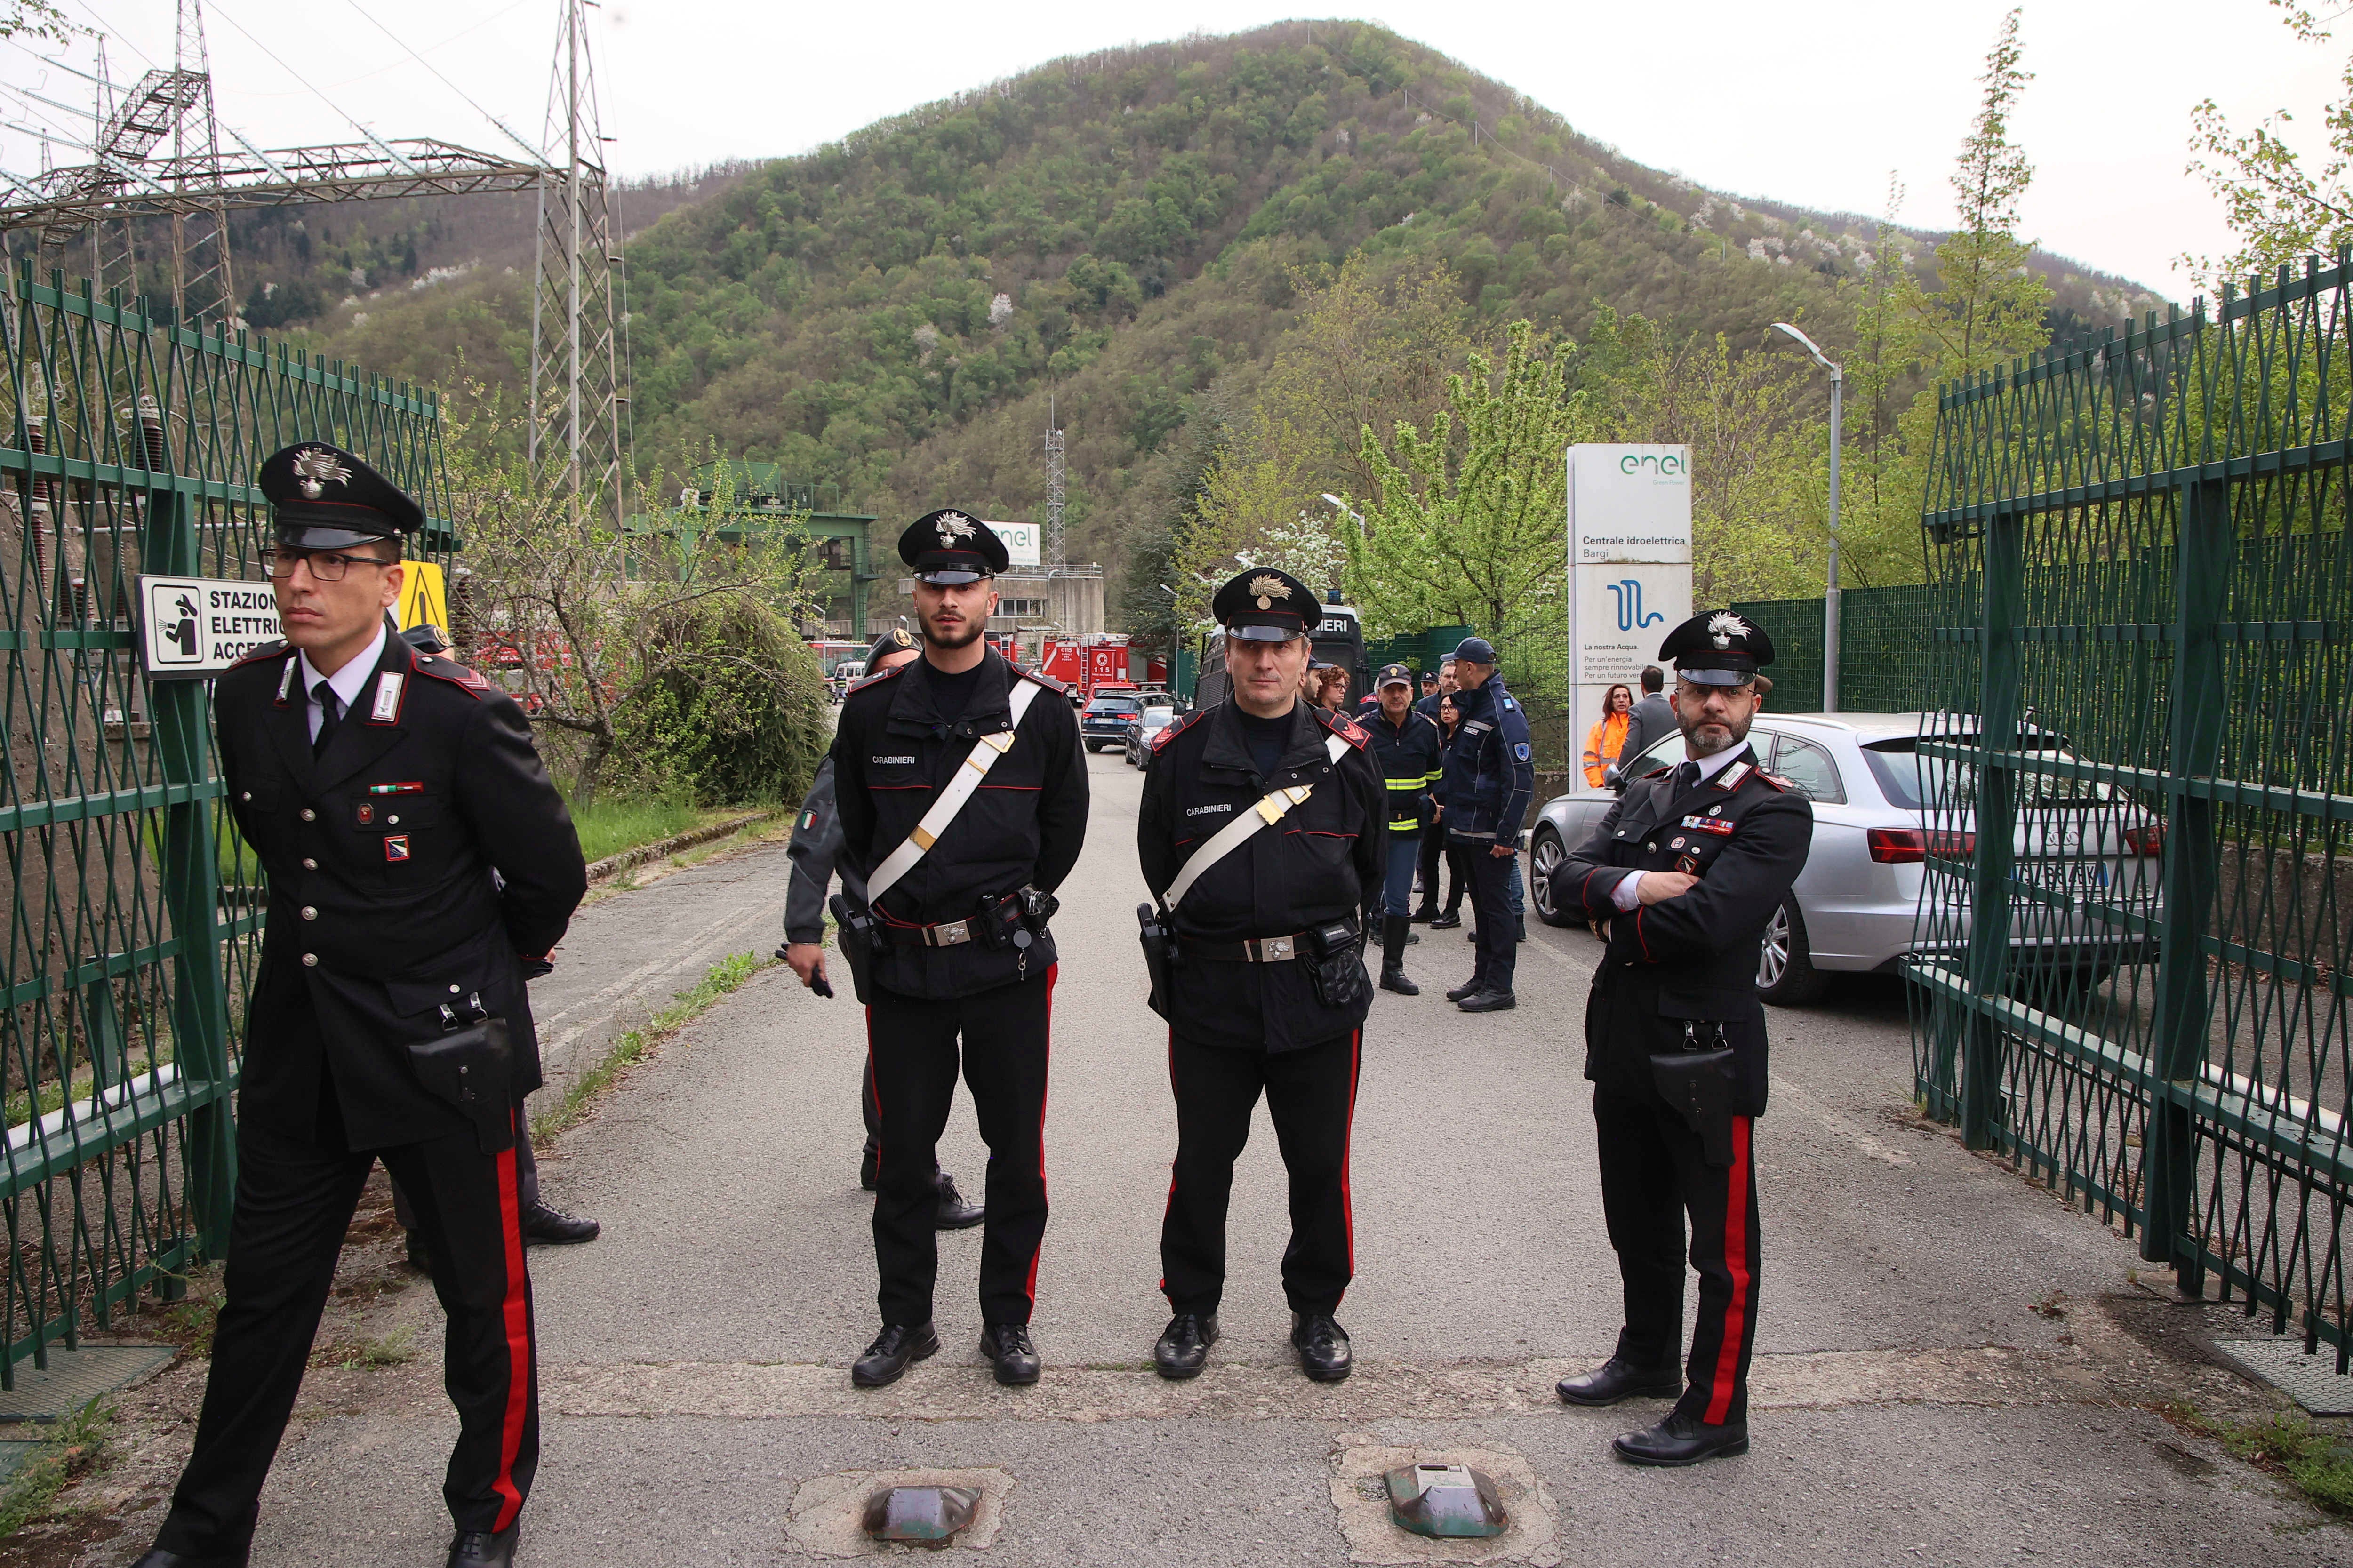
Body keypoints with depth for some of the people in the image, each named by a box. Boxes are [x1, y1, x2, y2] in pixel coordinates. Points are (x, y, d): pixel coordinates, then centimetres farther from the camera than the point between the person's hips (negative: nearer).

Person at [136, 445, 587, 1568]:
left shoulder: (463, 715, -18)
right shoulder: (246, 697, 0)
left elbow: (550, 876, -8)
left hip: (443, 1053, -5)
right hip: (297, 1052, 5)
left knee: (482, 1296, 11)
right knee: (262, 1299, 16)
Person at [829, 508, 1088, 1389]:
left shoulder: (1040, 708, -3)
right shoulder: (872, 708, 1)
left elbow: (1064, 828, 9)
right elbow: (853, 828, 14)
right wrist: (888, 903, 12)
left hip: (1008, 963, -1)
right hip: (901, 963, 1)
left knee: (1017, 1150, 7)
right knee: (904, 1151, 10)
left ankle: (1007, 1320, 24)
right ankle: (905, 1320, 27)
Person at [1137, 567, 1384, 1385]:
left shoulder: (1347, 752, 2)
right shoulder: (1181, 754, -1)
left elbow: (1369, 868, 16)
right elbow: (1158, 865, 13)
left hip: (1319, 994, 1)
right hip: (1209, 995, 0)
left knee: (1319, 1164, 10)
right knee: (1201, 1162, 9)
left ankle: (1316, 1310, 29)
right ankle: (1192, 1309, 28)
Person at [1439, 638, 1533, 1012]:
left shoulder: (1503, 711, -16)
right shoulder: (1470, 704, 13)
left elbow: (1521, 778, -20)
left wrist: (1505, 835, -22)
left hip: (1492, 833, -9)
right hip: (1470, 828, 9)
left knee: (1496, 904, -3)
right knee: (1482, 904, 15)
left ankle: (1500, 988, 2)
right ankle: (1483, 977, 24)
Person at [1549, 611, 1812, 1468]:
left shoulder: (1775, 811, -11)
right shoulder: (1646, 793, 12)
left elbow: (1708, 920, -25)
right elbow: (1570, 877, 1)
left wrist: (1624, 922, -7)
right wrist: (1635, 887, -18)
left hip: (1707, 1049, -7)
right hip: (1626, 1042, 7)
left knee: (1722, 1244, 6)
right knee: (1639, 1223, 22)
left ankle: (1716, 1412, 19)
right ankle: (1648, 1357, 42)